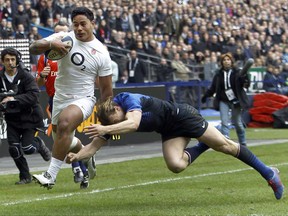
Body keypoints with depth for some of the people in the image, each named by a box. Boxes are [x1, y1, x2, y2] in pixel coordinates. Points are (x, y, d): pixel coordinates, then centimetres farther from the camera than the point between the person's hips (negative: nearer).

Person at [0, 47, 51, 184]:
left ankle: (39, 144, 27)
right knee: (14, 149, -5)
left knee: (27, 148, -10)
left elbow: (34, 95, -21)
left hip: (28, 116, -3)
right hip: (11, 118, 3)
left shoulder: (26, 76, -12)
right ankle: (25, 176, 15)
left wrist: (14, 99, -30)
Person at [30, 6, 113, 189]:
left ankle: (51, 176, -32)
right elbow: (33, 48, -15)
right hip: (60, 98, 5)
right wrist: (50, 44, -36)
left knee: (64, 123, -33)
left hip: (83, 99, -5)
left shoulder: (101, 53, -9)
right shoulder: (64, 38, -5)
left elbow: (106, 90, -2)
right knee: (64, 142, 18)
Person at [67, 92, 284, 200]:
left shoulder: (129, 99, -29)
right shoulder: (109, 119, -7)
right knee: (176, 165, -17)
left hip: (182, 116, -7)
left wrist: (105, 129, -57)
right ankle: (204, 145, 12)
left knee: (224, 145, -4)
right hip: (170, 131, 7)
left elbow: (133, 123, -48)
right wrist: (76, 156, -23)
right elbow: (95, 144, -7)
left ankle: (268, 173, 9)